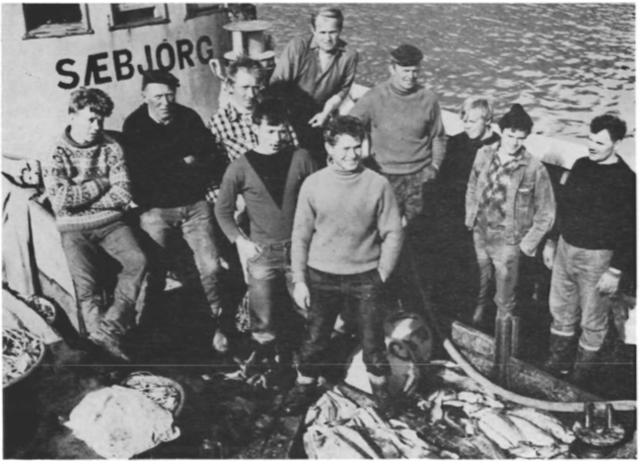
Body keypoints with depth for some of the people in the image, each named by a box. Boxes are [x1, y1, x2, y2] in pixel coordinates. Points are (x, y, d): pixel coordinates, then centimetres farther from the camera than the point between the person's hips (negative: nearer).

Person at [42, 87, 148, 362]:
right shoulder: (56, 154, -3)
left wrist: (80, 197, -10)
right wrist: (101, 184, -9)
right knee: (86, 283, -24)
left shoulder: (110, 148, 3)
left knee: (137, 260, -25)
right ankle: (102, 336, -23)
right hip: (74, 228, -2)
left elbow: (123, 195, -6)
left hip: (110, 222, 2)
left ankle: (109, 328, -26)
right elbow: (60, 199, -17)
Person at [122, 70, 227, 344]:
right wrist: (184, 164, -8)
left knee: (211, 267, -6)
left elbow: (212, 160, 0)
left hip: (195, 204, 2)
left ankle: (218, 320, 11)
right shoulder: (134, 126, -4)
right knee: (156, 272, -4)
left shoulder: (189, 117, 5)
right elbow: (141, 173, -13)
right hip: (156, 209, -2)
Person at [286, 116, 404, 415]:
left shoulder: (377, 184, -9)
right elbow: (301, 236, 0)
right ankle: (305, 384, 34)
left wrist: (382, 275, -3)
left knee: (373, 339, 10)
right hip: (321, 277, 1)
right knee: (315, 338, 11)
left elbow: (393, 233, -2)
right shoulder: (313, 185, -6)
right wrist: (299, 280, -1)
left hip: (364, 278, -1)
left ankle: (380, 384, 34)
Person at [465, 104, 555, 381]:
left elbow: (546, 213, -8)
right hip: (479, 236, 4)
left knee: (505, 305, 7)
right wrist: (470, 219, 10)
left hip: (508, 243, -4)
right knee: (479, 293, 22)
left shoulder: (534, 169, -17)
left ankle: (501, 359, 20)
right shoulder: (484, 155, -5)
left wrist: (528, 244, -7)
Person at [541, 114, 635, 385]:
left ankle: (580, 375, 27)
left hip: (597, 259, -6)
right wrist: (552, 242, 14)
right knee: (560, 310, 19)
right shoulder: (581, 166, 2)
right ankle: (557, 362, 37)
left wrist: (616, 271, -17)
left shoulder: (625, 181, -17)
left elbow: (630, 232, -16)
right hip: (565, 249, 6)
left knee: (592, 321, 10)